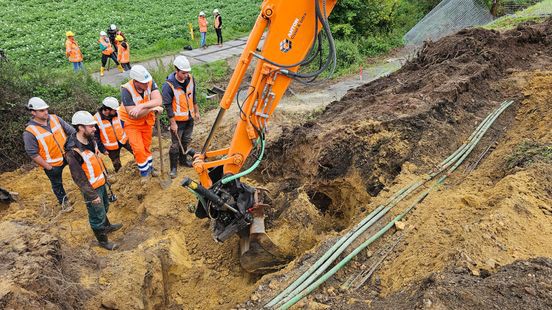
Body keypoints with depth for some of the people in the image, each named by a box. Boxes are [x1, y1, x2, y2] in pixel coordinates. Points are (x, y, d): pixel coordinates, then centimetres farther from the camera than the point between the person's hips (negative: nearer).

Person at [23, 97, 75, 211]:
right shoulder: (30, 132, -22)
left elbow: (71, 131, -2)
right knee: (57, 184, 16)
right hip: (52, 164, -3)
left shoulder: (55, 118, -9)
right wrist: (48, 167, -17)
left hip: (67, 154, 3)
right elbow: (33, 154, -19)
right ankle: (64, 202, 40)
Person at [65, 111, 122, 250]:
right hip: (91, 188, -8)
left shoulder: (90, 139, -6)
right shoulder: (73, 151, -31)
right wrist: (91, 195, -20)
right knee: (97, 215, 12)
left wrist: (104, 173, 21)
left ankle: (107, 226, 55)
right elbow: (78, 177, -25)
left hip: (100, 182, 8)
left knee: (105, 207, 30)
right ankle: (103, 240, 33)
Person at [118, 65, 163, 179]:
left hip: (146, 120, 4)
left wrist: (141, 106, -45)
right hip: (131, 122, -4)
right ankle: (144, 172, 19)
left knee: (147, 146, 20)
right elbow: (133, 115, -34)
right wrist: (152, 108, -36)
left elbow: (158, 101, -35)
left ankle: (149, 168, 41)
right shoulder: (126, 90, -32)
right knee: (138, 149, -3)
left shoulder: (150, 83, -23)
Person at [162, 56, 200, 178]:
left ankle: (183, 159, 42)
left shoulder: (190, 79, -5)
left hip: (189, 118, 6)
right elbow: (167, 105, -18)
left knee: (186, 141, 22)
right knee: (175, 145, 3)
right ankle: (173, 167, 18)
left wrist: (196, 111, 15)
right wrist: (173, 123, -16)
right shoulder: (169, 85, -23)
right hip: (178, 120, -6)